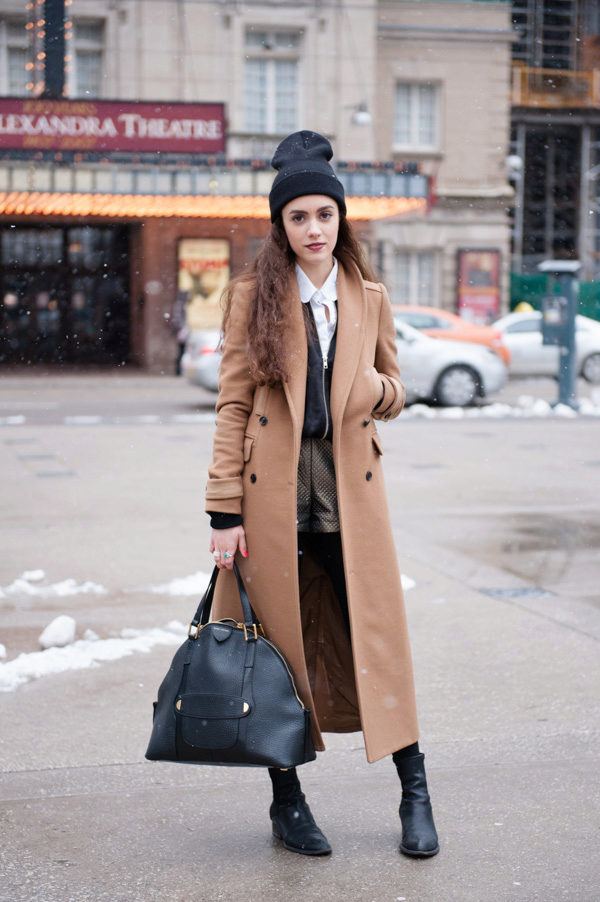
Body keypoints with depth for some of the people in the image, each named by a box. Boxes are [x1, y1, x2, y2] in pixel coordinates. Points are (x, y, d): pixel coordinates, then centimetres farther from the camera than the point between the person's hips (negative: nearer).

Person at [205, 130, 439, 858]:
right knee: (279, 644, 5)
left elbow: (394, 391, 17)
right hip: (274, 493, -2)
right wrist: (225, 512, -8)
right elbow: (232, 406, -2)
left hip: (350, 491, 2)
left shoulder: (370, 299, 8)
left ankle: (414, 792, 16)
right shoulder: (253, 296, 0)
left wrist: (372, 388, -9)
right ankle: (286, 800, 20)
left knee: (377, 634, 3)